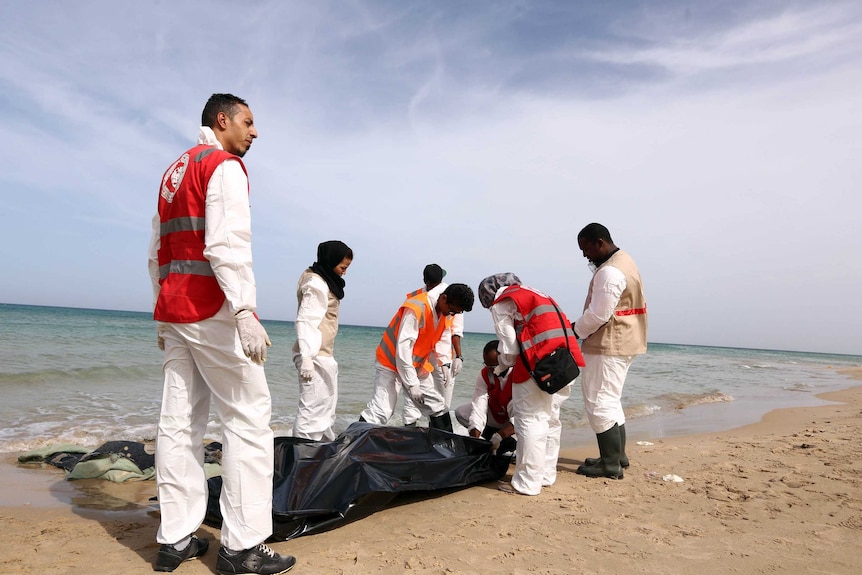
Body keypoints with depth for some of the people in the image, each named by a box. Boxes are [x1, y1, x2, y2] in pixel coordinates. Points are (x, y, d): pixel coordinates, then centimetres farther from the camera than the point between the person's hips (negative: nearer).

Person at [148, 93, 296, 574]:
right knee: (248, 417, -5)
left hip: (174, 313, 9)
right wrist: (246, 313, -25)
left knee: (180, 421, 8)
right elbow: (227, 245, -20)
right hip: (212, 312, -9)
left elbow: (158, 254, 22)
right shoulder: (224, 166, -5)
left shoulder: (175, 172, 22)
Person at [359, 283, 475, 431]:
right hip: (391, 362, -8)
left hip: (417, 366, 8)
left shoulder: (447, 311, -2)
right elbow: (403, 347, -28)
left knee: (438, 408, 8)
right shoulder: (416, 309, -27)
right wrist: (412, 384, -27)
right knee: (380, 412, -17)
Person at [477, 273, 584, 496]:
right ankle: (546, 475, 25)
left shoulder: (501, 303, 5)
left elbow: (509, 343, -1)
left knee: (530, 419, -2)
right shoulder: (532, 293, 28)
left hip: (539, 362, -8)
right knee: (550, 417, 16)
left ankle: (528, 483, 3)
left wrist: (502, 365, 18)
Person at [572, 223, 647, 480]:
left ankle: (611, 465, 4)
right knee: (610, 401, 19)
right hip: (621, 343, 11)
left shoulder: (609, 272, -21)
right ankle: (617, 456, 29)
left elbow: (598, 315, -23)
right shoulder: (624, 261, 13)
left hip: (607, 347, -11)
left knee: (599, 403, -3)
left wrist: (575, 330, -6)